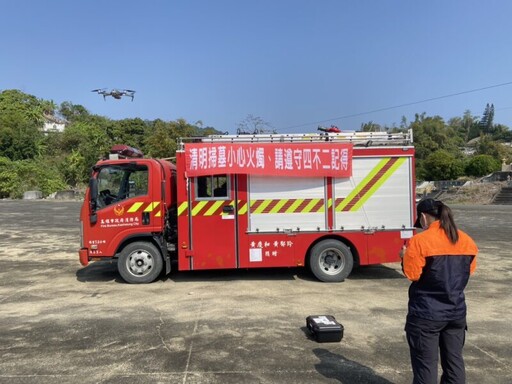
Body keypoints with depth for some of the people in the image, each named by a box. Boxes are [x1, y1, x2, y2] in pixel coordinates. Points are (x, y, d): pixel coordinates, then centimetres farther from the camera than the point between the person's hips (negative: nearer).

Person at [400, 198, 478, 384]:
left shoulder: (419, 241, -16)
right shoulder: (467, 241, 2)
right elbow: (470, 270, 13)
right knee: (454, 361, 18)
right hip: (457, 313, 6)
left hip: (426, 315, -5)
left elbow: (411, 274, -14)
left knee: (425, 365, 6)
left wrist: (405, 257, 3)